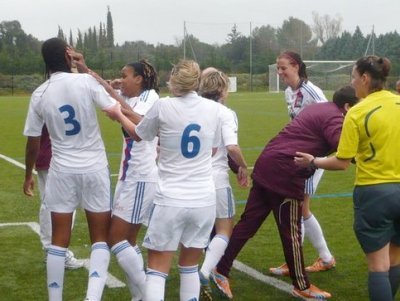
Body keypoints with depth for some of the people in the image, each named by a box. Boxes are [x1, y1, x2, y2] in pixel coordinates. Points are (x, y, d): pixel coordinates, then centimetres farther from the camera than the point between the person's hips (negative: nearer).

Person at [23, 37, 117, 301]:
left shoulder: (39, 95, -1)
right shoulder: (86, 81, -10)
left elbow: (33, 142, 5)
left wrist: (29, 175, 19)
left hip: (62, 171, 2)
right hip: (94, 168, -2)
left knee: (59, 240, 11)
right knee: (100, 238, 7)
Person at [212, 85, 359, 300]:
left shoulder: (318, 108, 20)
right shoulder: (333, 118, -9)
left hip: (267, 164, 9)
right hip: (285, 173, -9)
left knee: (248, 223, 12)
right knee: (291, 232, 4)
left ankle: (221, 270, 16)